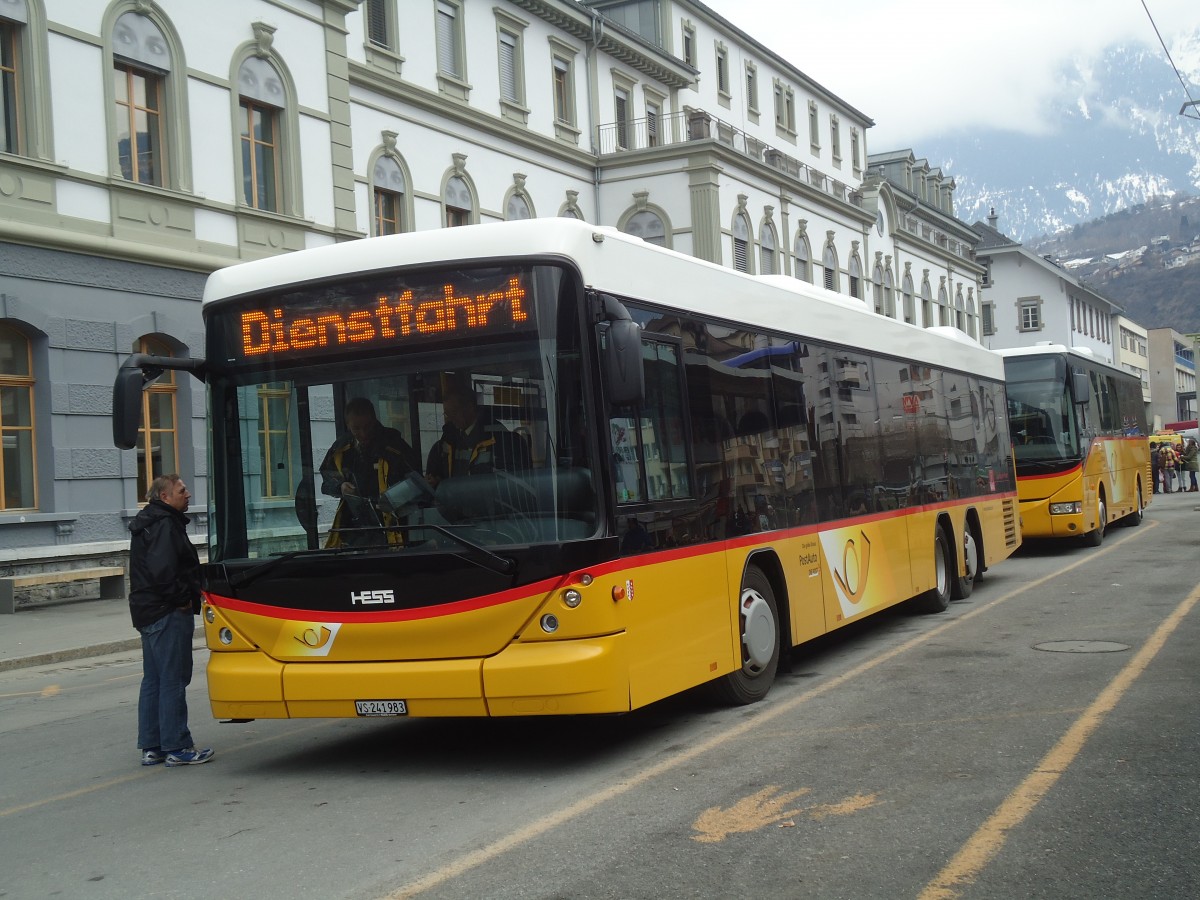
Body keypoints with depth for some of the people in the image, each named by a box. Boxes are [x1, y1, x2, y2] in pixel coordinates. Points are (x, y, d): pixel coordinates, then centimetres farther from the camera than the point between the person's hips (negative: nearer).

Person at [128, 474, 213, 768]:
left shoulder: (149, 524, 19)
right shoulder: (164, 525, -15)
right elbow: (163, 570, -27)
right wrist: (183, 598, -16)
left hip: (148, 612, 11)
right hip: (169, 613, -11)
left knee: (153, 681, 13)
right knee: (173, 681, -6)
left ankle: (151, 747, 18)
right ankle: (177, 748, -3)